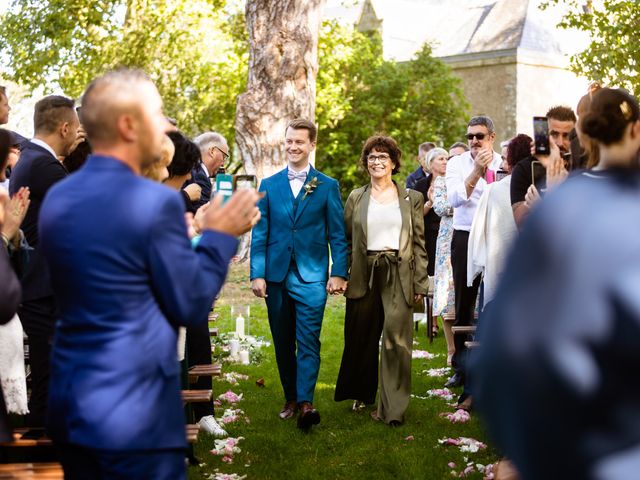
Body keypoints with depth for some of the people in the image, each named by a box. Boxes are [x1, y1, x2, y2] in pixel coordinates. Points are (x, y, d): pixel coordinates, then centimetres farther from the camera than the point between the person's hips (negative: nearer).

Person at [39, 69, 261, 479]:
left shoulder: (57, 198, 7)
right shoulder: (156, 201, -16)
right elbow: (191, 306, -10)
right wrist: (220, 236, 3)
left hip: (69, 405, 8)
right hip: (133, 411, -7)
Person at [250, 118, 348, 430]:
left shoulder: (327, 186, 5)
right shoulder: (268, 185, 9)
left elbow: (337, 235, 4)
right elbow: (259, 233, 6)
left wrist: (339, 273, -5)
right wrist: (257, 274, -2)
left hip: (312, 276, -3)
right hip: (276, 275, 3)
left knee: (308, 340, -11)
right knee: (283, 342, 9)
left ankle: (305, 402, -16)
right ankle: (291, 398, 19)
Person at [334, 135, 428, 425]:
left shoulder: (412, 199, 9)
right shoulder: (356, 198, 11)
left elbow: (419, 243, 7)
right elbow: (346, 241, 11)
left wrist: (420, 284, 1)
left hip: (399, 275, -1)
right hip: (364, 275, 1)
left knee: (396, 339, -8)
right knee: (361, 338, 8)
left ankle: (392, 408, -3)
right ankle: (363, 394, 28)